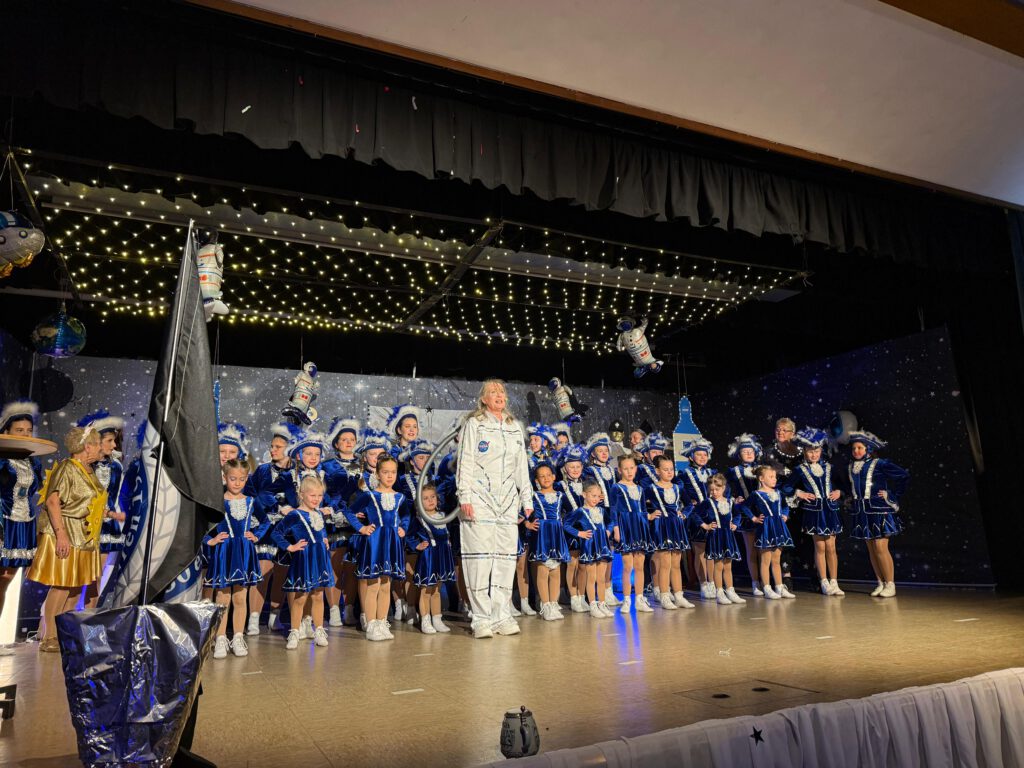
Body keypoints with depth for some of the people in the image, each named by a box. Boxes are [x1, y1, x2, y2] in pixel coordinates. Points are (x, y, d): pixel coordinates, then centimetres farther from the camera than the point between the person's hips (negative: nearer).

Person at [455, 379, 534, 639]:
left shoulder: (515, 427, 18)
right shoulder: (474, 423, 4)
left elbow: (522, 466, 19)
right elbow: (465, 462, -3)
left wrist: (527, 499, 14)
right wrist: (465, 497, -11)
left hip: (508, 500, 5)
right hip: (480, 497, -4)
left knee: (506, 556, 2)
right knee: (480, 555, -6)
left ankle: (501, 616, 10)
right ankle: (481, 619, 1)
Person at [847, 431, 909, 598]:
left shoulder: (879, 464, -8)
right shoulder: (851, 467, 9)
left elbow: (904, 475, -10)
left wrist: (893, 494, -8)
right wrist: (850, 497, 9)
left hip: (879, 510, -6)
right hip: (862, 513, 6)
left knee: (881, 548, -8)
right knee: (871, 549, 8)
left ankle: (890, 584, 3)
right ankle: (880, 583, 18)